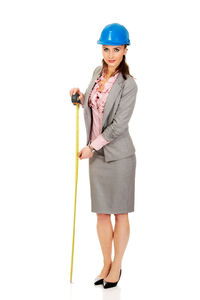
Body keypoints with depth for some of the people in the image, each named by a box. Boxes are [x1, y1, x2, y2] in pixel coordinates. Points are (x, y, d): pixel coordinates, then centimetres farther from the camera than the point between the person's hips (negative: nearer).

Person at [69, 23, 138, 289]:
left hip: (118, 154, -6)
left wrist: (92, 147, -12)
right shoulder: (98, 73, 6)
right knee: (102, 212, 11)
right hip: (97, 155, 6)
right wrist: (80, 96, 2)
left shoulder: (128, 85, -14)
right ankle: (106, 264, 24)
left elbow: (118, 125, -17)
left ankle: (117, 267, 16)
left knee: (120, 213, 4)